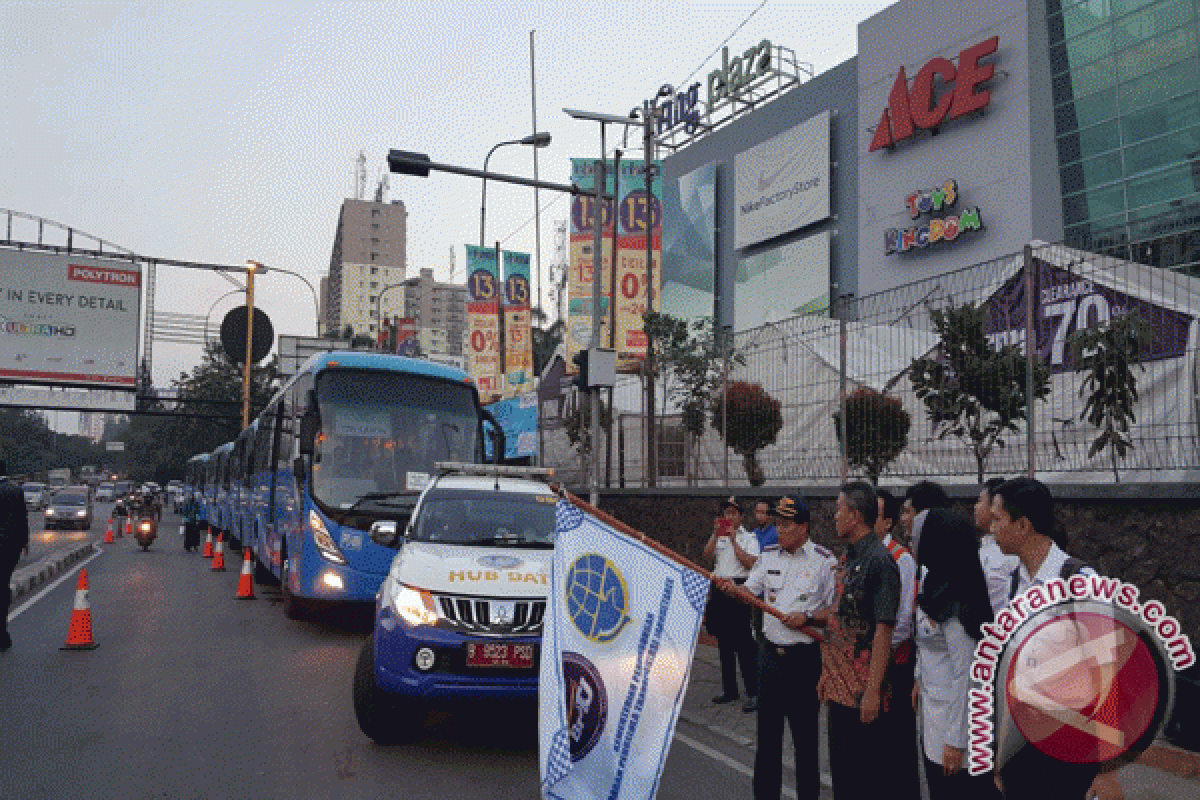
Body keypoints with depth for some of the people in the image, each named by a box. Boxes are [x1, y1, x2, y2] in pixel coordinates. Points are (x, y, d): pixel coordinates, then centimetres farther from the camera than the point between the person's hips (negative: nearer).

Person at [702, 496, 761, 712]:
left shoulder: (748, 538, 1)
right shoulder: (718, 538, 17)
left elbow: (749, 563, -13)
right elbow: (707, 555, 1)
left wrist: (733, 540, -12)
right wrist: (716, 534, -7)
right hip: (719, 588, 6)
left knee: (743, 642, -9)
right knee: (724, 642, 11)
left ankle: (753, 692, -4)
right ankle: (729, 689, 22)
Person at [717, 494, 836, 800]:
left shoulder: (824, 561, -7)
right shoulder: (769, 555, 7)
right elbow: (751, 592, 8)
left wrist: (808, 618, -18)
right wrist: (733, 589, -12)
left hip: (804, 657, -4)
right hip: (771, 653, 5)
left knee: (805, 734, 4)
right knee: (767, 730, 13)